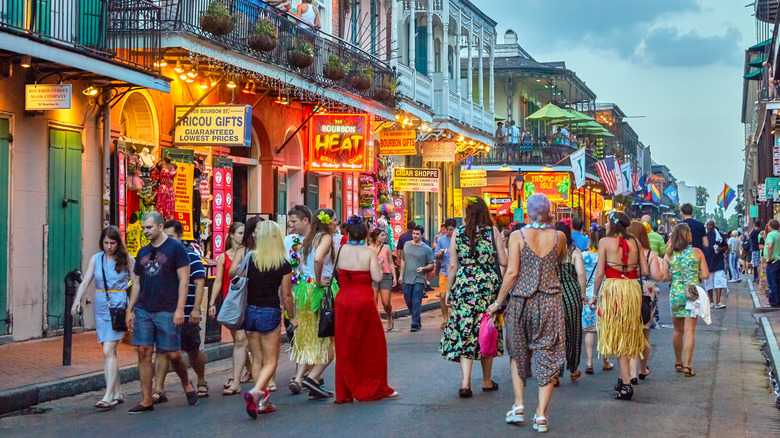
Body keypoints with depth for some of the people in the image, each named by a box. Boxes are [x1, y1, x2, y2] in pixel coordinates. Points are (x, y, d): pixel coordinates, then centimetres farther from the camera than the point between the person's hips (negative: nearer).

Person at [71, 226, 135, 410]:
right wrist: (77, 300, -13)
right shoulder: (96, 259, 9)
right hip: (101, 306, 5)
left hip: (118, 306, -5)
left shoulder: (127, 259, -1)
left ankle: (109, 396, -17)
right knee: (110, 353, 9)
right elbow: (85, 282, 4)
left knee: (108, 351, -15)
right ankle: (117, 393, 17)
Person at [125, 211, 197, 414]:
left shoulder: (175, 248, -2)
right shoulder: (143, 252, 15)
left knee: (173, 354, -2)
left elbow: (184, 279, -6)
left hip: (167, 312, -5)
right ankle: (146, 400, 4)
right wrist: (130, 309, 13)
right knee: (144, 353, -1)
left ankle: (187, 384, 26)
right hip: (143, 311, 5)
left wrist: (180, 309, -13)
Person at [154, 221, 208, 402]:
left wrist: (196, 309, -17)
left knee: (193, 352, 10)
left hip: (187, 315, -4)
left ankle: (202, 382, 31)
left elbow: (199, 283, -9)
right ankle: (159, 389, -8)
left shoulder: (190, 257, -5)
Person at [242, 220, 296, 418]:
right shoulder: (284, 264, -7)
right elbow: (286, 294, -3)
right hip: (270, 313, -3)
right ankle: (256, 391, -20)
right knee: (271, 361, 5)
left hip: (250, 311, 3)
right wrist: (292, 317, 9)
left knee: (257, 359, 15)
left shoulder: (249, 257, -4)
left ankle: (263, 401, 16)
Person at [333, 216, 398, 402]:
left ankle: (344, 392, 12)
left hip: (343, 300, 2)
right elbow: (377, 277, -10)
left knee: (344, 347, 9)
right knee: (372, 345, 11)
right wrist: (377, 267, 8)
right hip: (364, 301, -2)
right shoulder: (369, 252, -6)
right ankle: (373, 389, 17)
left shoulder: (341, 250, -1)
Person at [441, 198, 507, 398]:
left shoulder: (458, 233, 0)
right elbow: (504, 262, -3)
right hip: (489, 287, 0)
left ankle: (465, 382, -10)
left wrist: (448, 291, 9)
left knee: (464, 332, 1)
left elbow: (452, 265, 1)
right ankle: (487, 381, 22)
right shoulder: (493, 231, -2)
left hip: (464, 287, 0)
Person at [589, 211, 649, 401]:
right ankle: (622, 378, 23)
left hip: (613, 288, -4)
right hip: (633, 288, 4)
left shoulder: (605, 242, -4)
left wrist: (594, 295, 3)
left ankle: (626, 383, -9)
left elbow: (600, 273, -7)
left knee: (616, 336, -1)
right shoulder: (634, 242, 7)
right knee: (627, 335, 17)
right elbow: (644, 270, 5)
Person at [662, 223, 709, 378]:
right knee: (690, 330, 0)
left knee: (678, 330, 16)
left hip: (675, 294, 2)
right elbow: (706, 275, -5)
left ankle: (678, 363, 25)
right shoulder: (697, 252, -5)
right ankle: (687, 365, -6)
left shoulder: (669, 255, -1)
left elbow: (664, 277, -4)